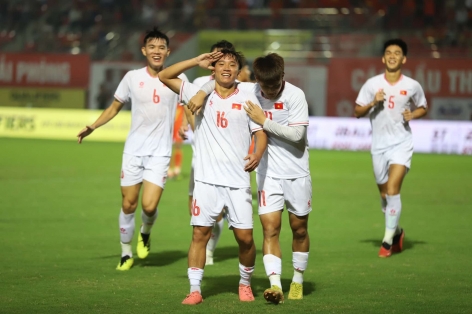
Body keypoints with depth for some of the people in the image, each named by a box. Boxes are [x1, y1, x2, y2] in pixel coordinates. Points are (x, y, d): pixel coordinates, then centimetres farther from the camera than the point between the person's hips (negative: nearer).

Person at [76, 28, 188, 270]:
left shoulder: (177, 79, -2)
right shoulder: (132, 77, 1)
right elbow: (115, 107, 13)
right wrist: (91, 127, 6)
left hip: (160, 153, -1)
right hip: (134, 150, 1)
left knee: (149, 206, -13)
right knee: (128, 205, 3)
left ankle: (145, 233, 21)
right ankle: (126, 253, 22)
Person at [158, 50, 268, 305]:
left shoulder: (247, 99, 5)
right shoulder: (200, 94, 6)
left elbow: (260, 132, 1)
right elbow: (165, 76, 6)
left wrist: (257, 154, -19)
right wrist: (197, 61, -1)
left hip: (238, 181, 0)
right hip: (206, 179, 0)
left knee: (245, 237, -2)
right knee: (200, 233, -4)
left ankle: (245, 283, 20)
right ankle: (195, 289, 2)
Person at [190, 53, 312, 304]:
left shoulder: (295, 95, -14)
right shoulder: (249, 90, -5)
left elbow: (297, 134, -20)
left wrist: (264, 121, -21)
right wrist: (202, 93, -11)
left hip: (297, 172, -2)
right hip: (268, 173, 2)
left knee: (299, 228, 9)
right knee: (270, 228, -11)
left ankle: (298, 281, 27)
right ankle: (275, 285, -20)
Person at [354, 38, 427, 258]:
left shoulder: (412, 86, -3)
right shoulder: (372, 84, -2)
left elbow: (423, 108, 14)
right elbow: (357, 112, 3)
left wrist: (412, 115, -8)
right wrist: (373, 103, -16)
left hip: (401, 144, -3)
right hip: (379, 145, 3)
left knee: (392, 189, -17)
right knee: (384, 194, 11)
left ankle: (388, 240, -11)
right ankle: (396, 232, 34)